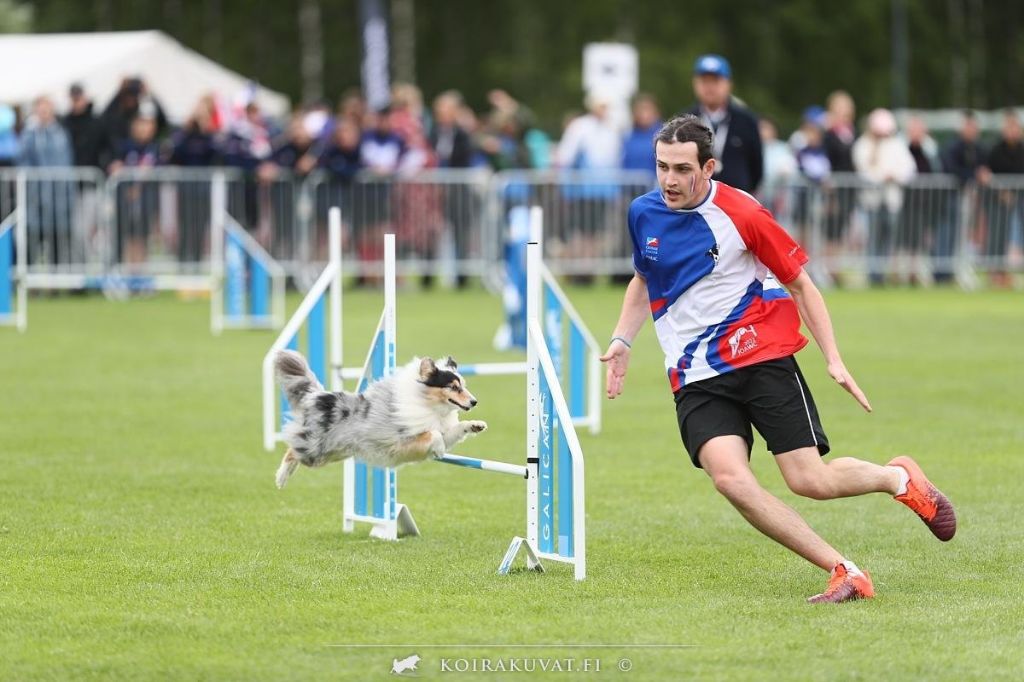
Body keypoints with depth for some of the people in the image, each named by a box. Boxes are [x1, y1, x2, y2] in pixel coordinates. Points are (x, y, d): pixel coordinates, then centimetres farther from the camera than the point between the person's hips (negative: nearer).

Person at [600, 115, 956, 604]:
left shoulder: (741, 214, -8)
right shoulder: (643, 214, 5)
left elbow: (800, 284, 1)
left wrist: (834, 360, -5)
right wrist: (622, 340, 13)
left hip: (761, 357, -3)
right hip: (694, 380, 3)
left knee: (810, 480, -12)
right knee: (729, 477, -23)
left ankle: (897, 477, 23)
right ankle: (845, 572, -18)